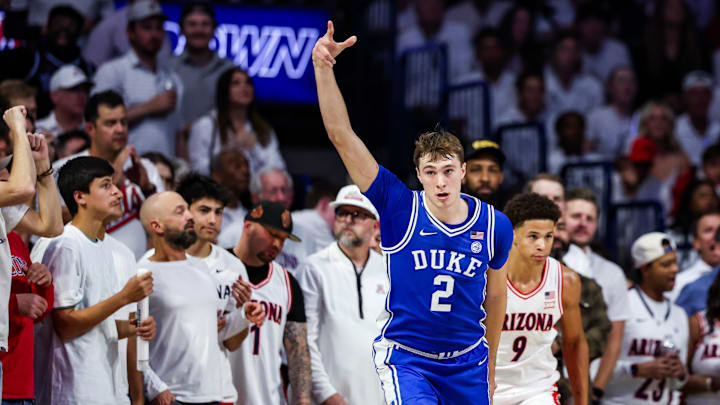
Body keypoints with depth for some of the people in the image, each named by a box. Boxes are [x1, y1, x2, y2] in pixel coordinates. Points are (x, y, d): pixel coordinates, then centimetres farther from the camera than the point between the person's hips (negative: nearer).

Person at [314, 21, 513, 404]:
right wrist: (323, 67, -28)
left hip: (467, 361, 3)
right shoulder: (400, 210, -12)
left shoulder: (495, 225, -4)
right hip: (405, 356, -3)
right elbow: (341, 136, -18)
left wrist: (489, 365, 19)